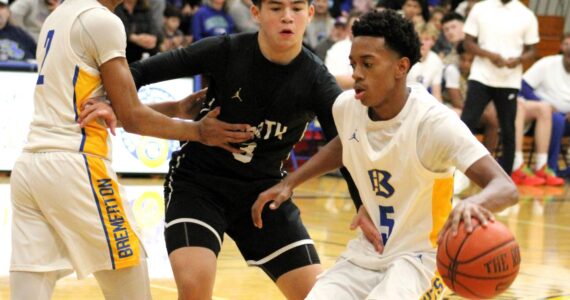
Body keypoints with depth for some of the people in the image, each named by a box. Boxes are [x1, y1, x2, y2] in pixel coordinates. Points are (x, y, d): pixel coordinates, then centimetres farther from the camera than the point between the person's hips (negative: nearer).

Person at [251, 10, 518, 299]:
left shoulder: (433, 122, -22)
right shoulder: (346, 106, -5)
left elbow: (505, 187, -31)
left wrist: (473, 202, -54)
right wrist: (288, 183, 12)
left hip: (419, 257, -6)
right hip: (364, 253, 6)